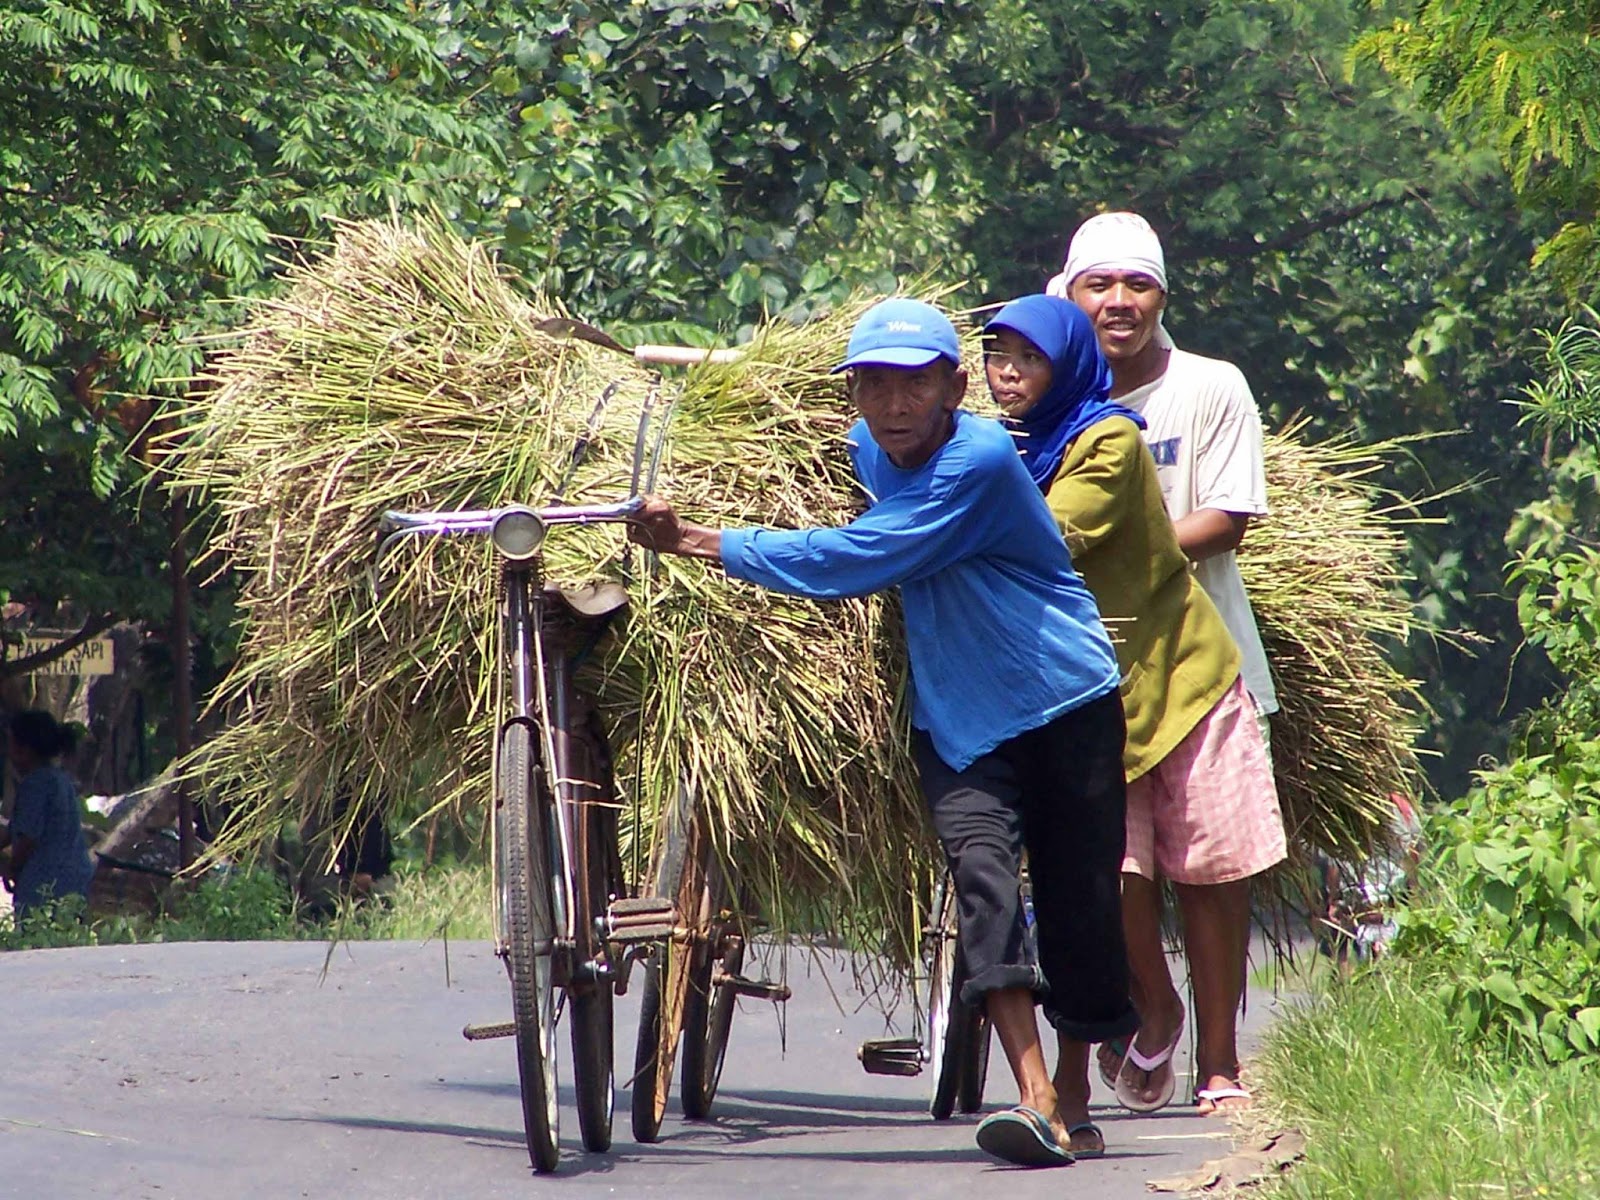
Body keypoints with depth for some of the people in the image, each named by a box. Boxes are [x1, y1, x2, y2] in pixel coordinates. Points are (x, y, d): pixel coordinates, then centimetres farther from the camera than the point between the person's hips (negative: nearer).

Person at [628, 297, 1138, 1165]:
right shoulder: (865, 449, 0)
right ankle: (1039, 1103, -26)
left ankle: (1073, 1102, 19)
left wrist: (695, 541, -25)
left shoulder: (978, 461, -23)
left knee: (1080, 904, 0)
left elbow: (852, 561, -28)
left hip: (1065, 699, -5)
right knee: (980, 868, -16)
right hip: (957, 713, 5)